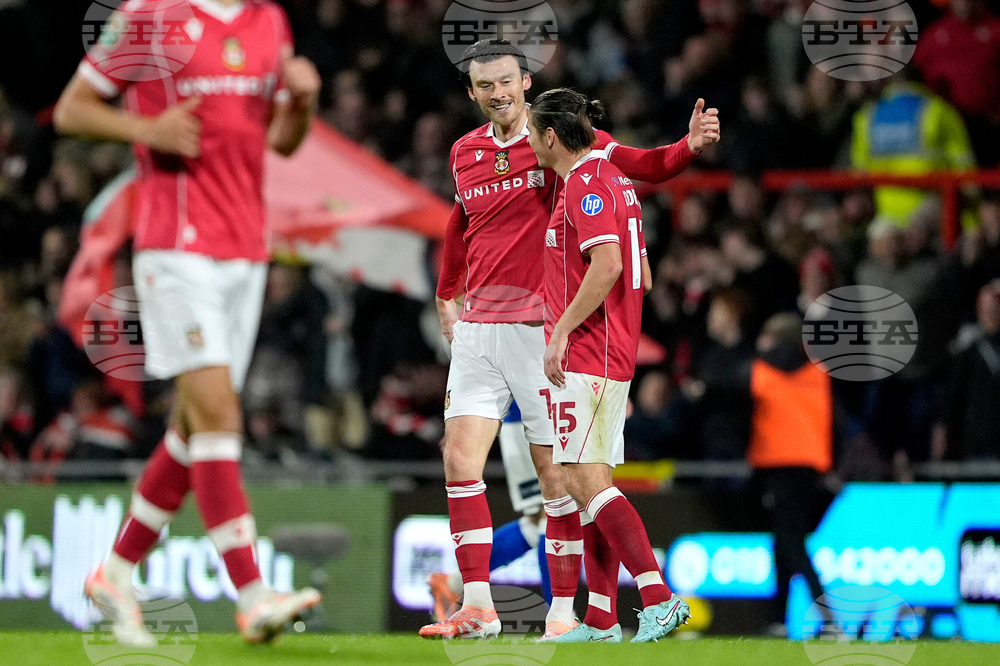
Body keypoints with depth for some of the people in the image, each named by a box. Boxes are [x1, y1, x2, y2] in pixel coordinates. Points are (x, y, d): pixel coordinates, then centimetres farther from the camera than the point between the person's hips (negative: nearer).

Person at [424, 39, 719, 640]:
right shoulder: (465, 154, 11)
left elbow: (641, 166, -13)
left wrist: (689, 146, -31)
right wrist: (448, 293, 32)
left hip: (540, 328, -4)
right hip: (477, 327, 4)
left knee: (555, 470, -2)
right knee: (460, 457, -5)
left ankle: (564, 611, 3)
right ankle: (478, 607, -1)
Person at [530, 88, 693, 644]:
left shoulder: (587, 183, -12)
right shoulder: (613, 179, 19)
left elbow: (607, 265, -25)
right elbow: (640, 276, 23)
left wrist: (562, 331, -22)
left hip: (586, 359, -10)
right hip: (613, 358, 11)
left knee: (587, 480, -15)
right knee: (592, 482, 9)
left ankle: (659, 598, -22)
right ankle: (601, 620, 9)